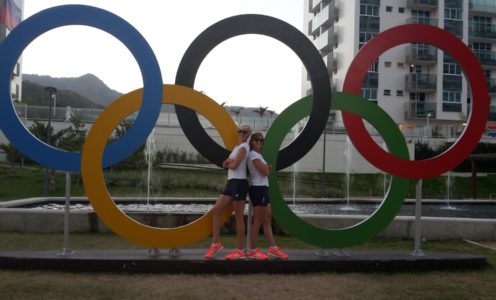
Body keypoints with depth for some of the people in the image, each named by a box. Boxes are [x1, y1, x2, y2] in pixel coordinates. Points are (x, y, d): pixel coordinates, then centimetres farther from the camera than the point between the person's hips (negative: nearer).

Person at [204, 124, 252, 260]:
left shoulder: (243, 147, -8)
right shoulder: (236, 147, 20)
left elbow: (234, 165, -17)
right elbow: (225, 164, 16)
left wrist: (228, 163, 4)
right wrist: (228, 161, -7)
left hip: (239, 183, -9)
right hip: (231, 182, 9)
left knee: (238, 217, -4)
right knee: (216, 210, 5)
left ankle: (240, 250, 3)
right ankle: (215, 243, 10)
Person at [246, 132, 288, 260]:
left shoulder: (257, 155, 20)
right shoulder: (253, 155, -12)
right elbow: (265, 172, -16)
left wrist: (266, 167, -4)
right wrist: (267, 166, 4)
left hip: (263, 188, 10)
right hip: (258, 189, -10)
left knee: (267, 219, 11)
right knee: (258, 221, -5)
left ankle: (272, 248, 16)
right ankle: (253, 251, 2)